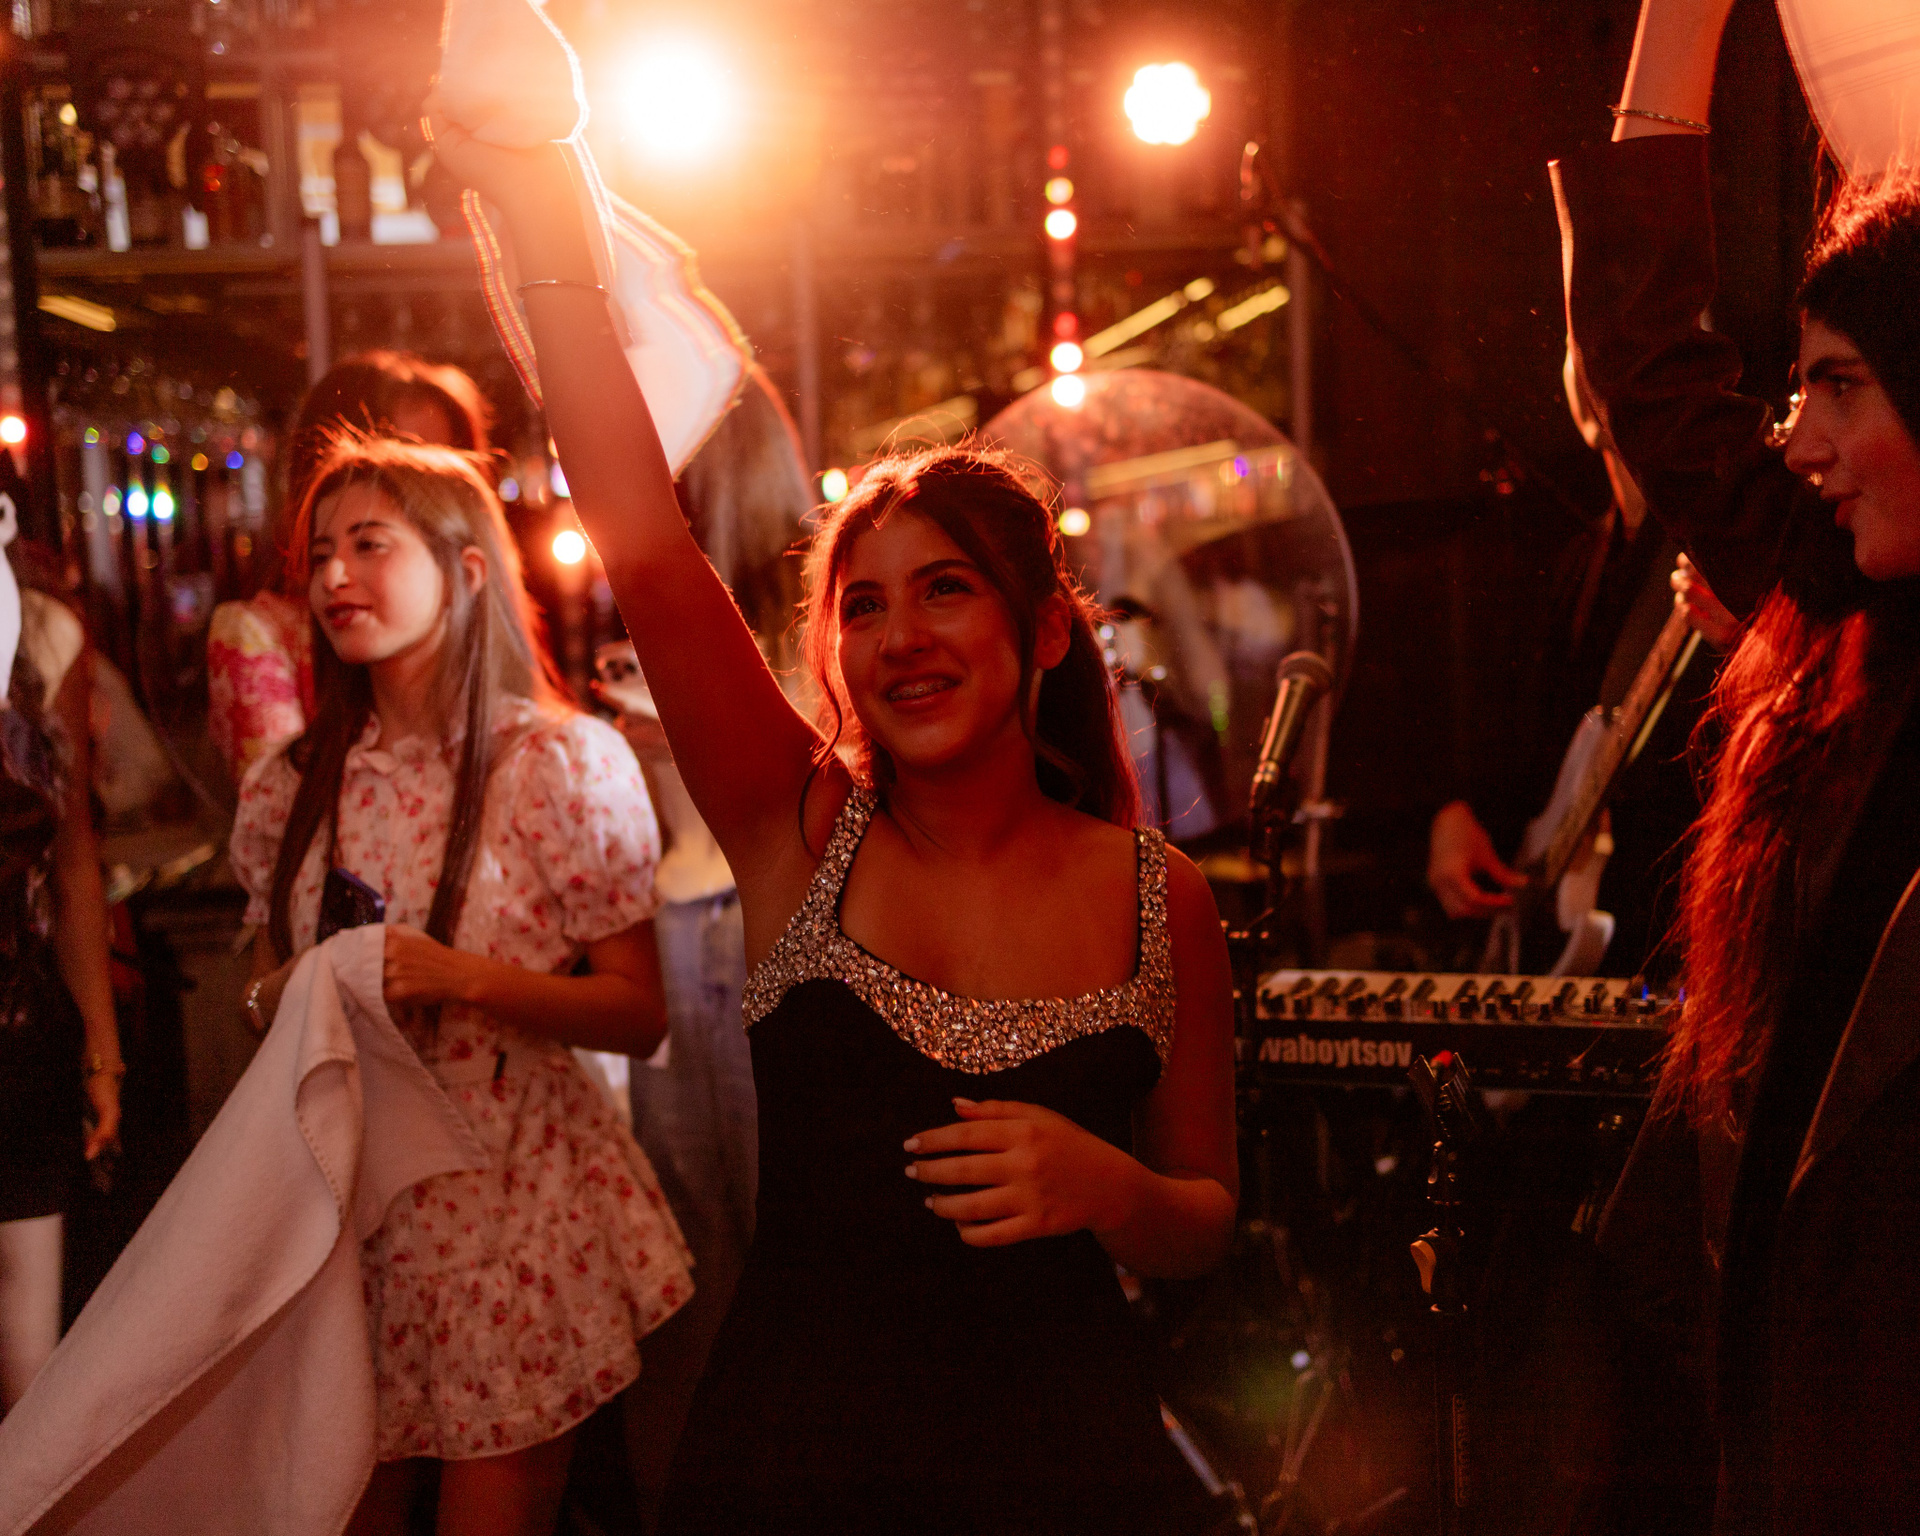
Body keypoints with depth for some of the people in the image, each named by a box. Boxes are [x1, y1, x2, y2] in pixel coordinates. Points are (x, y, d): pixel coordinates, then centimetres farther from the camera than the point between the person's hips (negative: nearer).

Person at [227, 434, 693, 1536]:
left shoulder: (565, 764, -9)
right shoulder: (291, 788, 5)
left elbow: (640, 1014, -9)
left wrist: (459, 978, -21)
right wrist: (282, 1000, -3)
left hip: (508, 1197, -4)